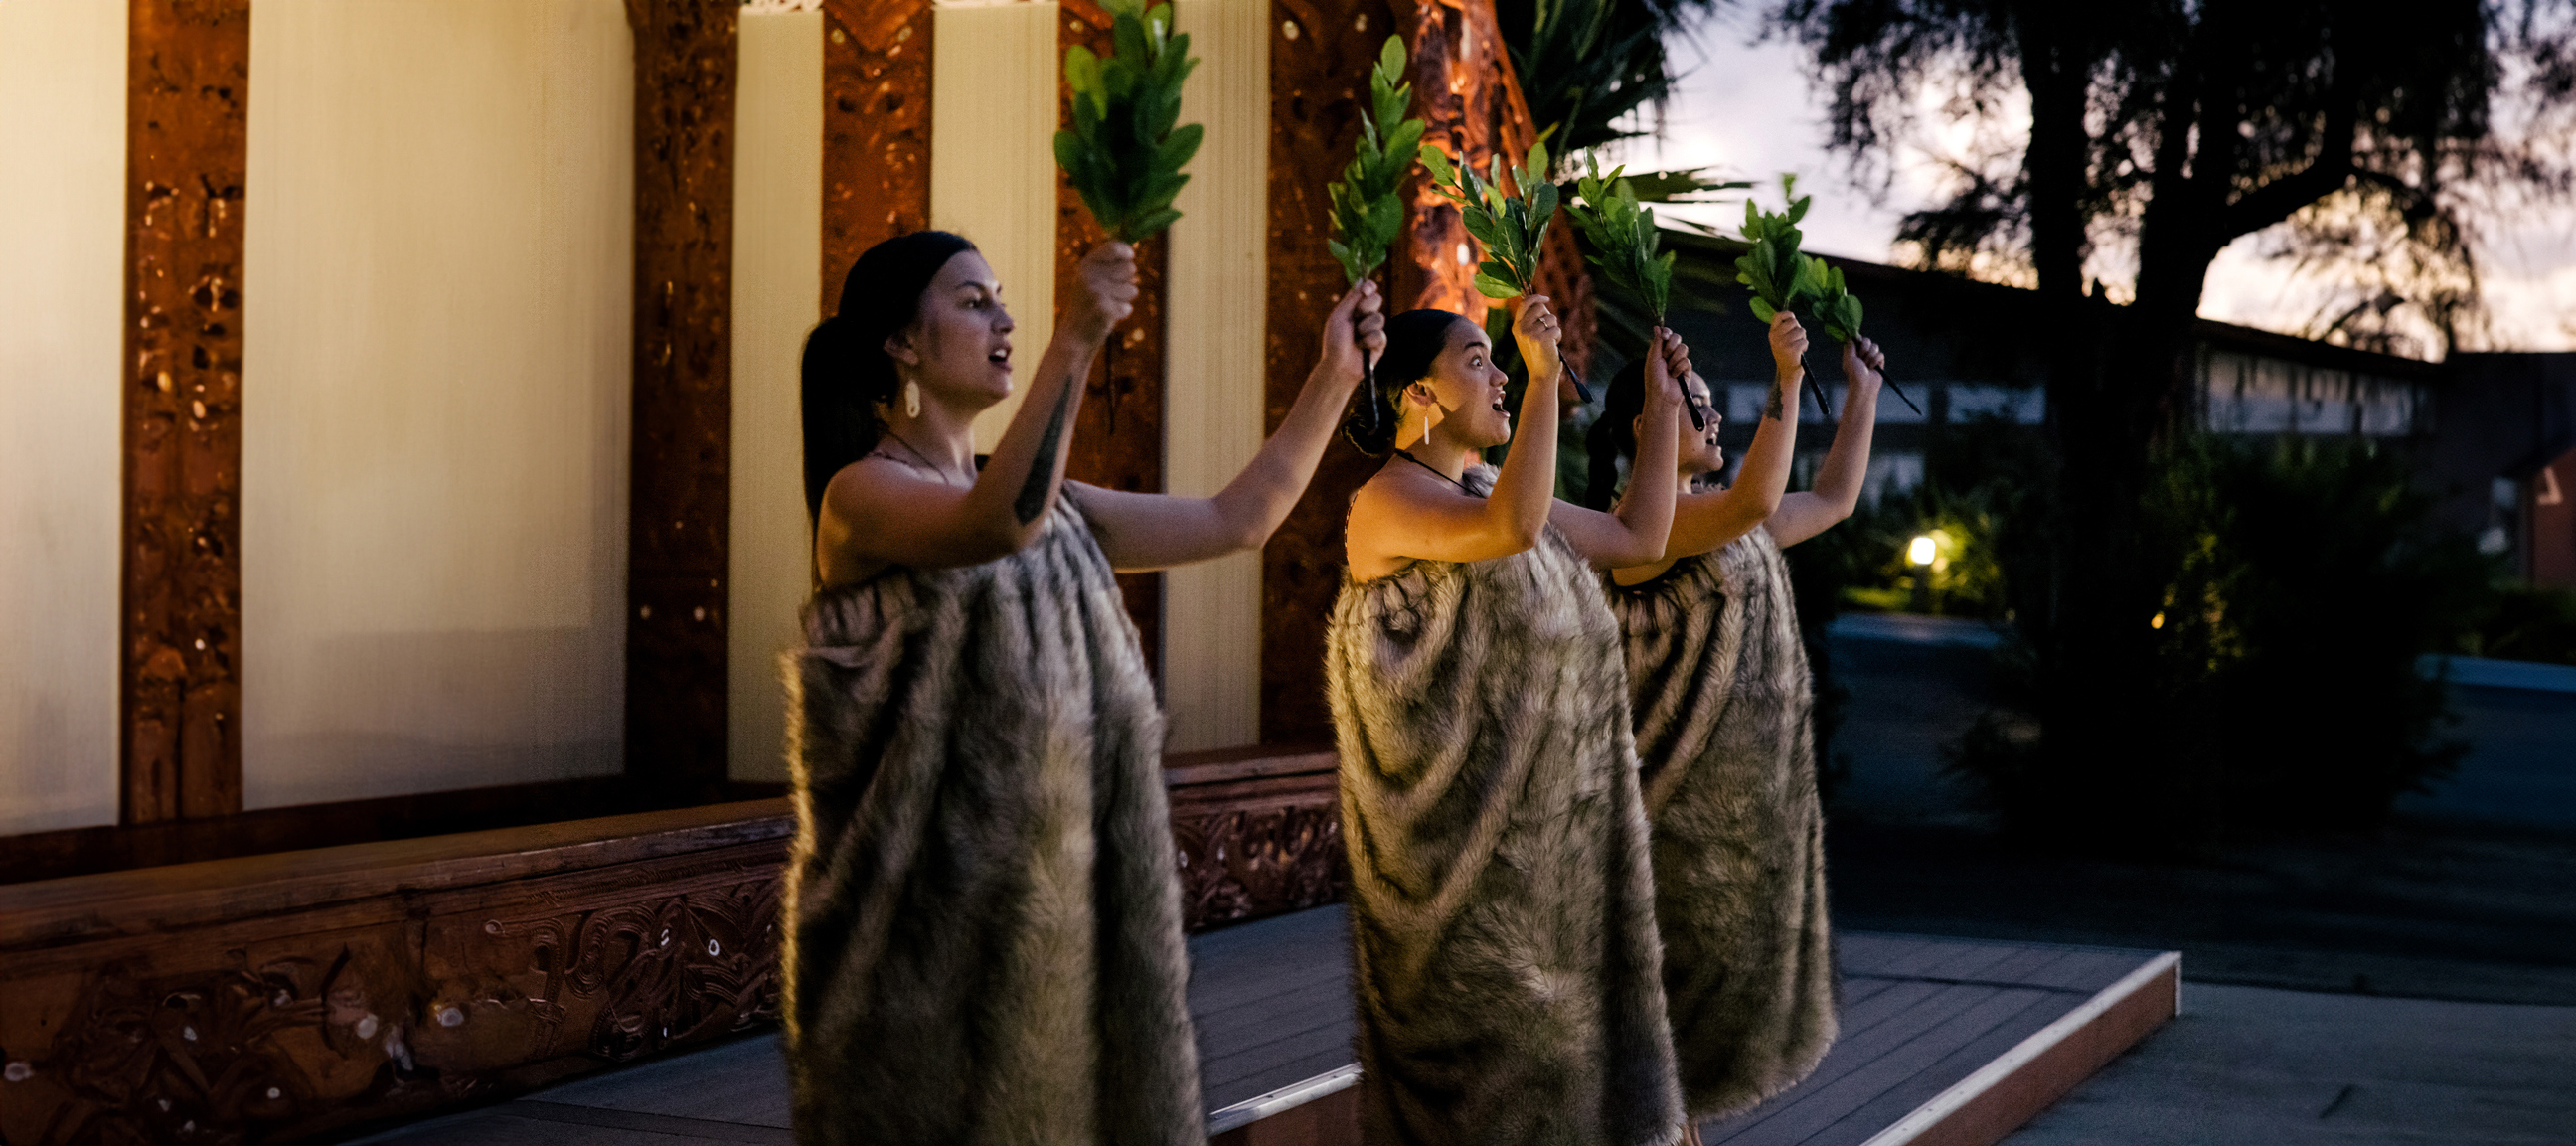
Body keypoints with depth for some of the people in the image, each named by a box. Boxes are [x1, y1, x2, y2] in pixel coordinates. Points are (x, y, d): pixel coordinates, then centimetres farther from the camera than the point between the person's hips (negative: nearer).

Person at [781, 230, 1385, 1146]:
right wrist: (1074, 344, -36)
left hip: (1057, 889, 7)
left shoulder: (1048, 502, 15)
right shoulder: (862, 493, -9)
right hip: (934, 893, -7)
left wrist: (1336, 374, 9)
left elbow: (1239, 518, 14)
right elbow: (1003, 523, -31)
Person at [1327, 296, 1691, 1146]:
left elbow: (1639, 538, 17)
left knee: (1546, 998, 13)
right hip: (1460, 815, -9)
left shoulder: (1489, 491, 14)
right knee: (1473, 1019, -2)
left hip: (1544, 813, 9)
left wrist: (1663, 406, 17)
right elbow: (1513, 527, -33)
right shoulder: (1390, 499, -14)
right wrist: (1545, 376, -29)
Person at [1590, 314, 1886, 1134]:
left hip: (1749, 801, 10)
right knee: (1676, 979, -5)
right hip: (1689, 804, -10)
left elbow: (1833, 499, 25)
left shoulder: (1724, 525, 14)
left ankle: (1673, 1126, 23)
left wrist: (1863, 392, 26)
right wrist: (1786, 383, -35)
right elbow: (1754, 501, -33)